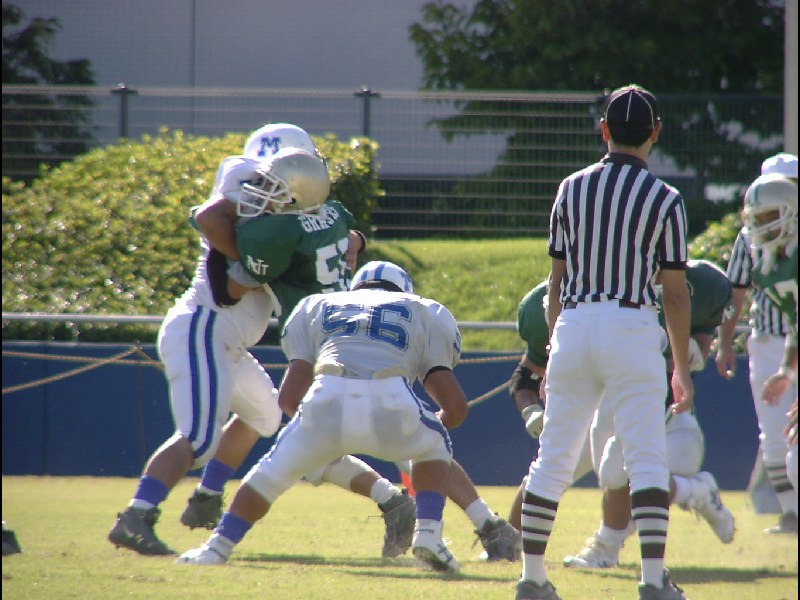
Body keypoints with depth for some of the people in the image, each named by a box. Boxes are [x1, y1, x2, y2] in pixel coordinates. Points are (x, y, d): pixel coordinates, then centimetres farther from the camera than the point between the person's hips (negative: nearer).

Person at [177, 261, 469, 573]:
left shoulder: (319, 306, 32)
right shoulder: (424, 313, 31)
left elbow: (288, 397, 22)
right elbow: (456, 407, 24)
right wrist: (440, 420, 47)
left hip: (327, 405, 1)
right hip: (391, 406, -1)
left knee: (277, 468, 28)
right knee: (433, 447, 32)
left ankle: (219, 545, 26)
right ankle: (428, 533, 15)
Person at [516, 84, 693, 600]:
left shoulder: (572, 190, 8)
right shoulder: (664, 200, -1)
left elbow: (557, 280, 11)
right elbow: (675, 291, -1)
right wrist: (682, 367, 6)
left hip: (573, 326, 3)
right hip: (631, 327, -3)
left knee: (554, 460, 10)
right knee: (648, 460, -2)